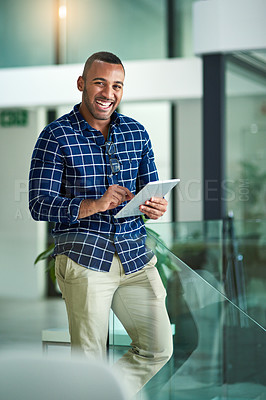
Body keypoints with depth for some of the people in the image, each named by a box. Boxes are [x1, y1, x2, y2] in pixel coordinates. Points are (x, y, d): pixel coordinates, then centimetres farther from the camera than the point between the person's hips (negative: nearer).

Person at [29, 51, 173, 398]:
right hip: (84, 256, -5)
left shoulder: (137, 132, 11)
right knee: (90, 362, 1)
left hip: (135, 253, 5)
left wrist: (155, 207, -9)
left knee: (159, 349, 6)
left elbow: (151, 189, 16)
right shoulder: (56, 136, -3)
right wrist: (95, 205, -23)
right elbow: (39, 205, -9)